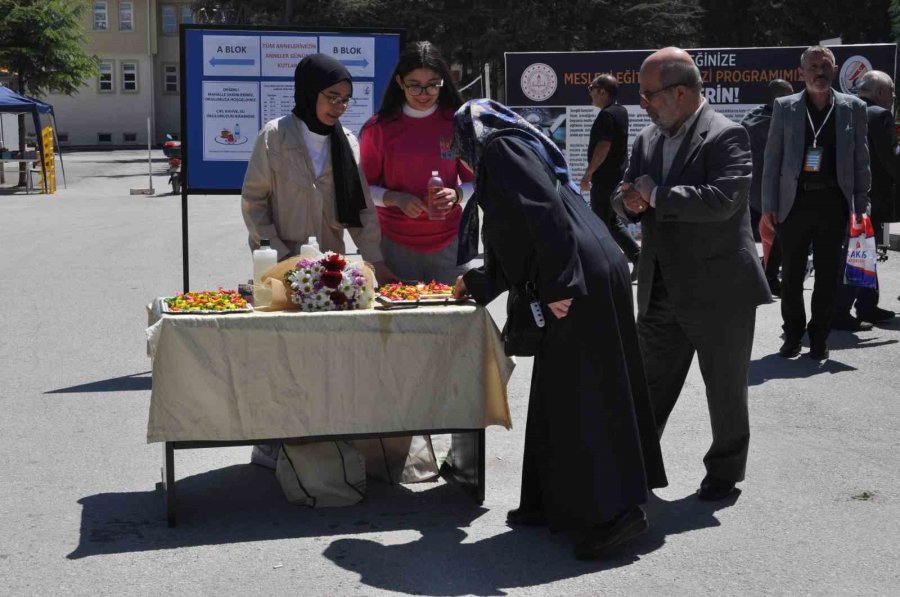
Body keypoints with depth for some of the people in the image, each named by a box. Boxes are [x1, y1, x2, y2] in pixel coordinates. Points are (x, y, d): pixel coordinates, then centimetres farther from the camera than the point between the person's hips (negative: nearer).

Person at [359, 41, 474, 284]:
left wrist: (456, 195, -15)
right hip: (396, 244, -1)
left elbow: (475, 182, 6)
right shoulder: (379, 127, -2)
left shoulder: (457, 123, 1)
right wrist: (395, 199, -16)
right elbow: (365, 188, 3)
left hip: (448, 243, 1)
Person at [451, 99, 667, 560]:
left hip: (581, 283, -10)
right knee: (559, 392, 14)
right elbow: (515, 250, 34)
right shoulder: (517, 151, 27)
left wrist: (557, 287, -21)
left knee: (581, 394, -6)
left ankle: (615, 510, -3)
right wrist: (475, 283, 46)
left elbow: (545, 214, -18)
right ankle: (561, 503, 21)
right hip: (584, 280, 10)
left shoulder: (500, 148, -2)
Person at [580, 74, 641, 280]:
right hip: (618, 176, 10)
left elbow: (603, 147, -24)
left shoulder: (607, 115, -18)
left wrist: (588, 174, -19)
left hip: (605, 178, -10)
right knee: (613, 221, 16)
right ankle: (636, 255, 11)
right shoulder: (621, 111, 11)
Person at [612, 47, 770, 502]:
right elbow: (625, 197, 14)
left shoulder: (726, 136, -13)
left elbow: (722, 200, -27)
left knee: (725, 388, 10)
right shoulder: (648, 139, 9)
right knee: (650, 384, 13)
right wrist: (630, 201, -11)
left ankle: (725, 472, 27)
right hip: (662, 290, 6)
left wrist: (655, 196, -19)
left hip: (719, 291, -6)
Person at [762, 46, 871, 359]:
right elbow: (772, 159, 4)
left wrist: (861, 207, 1)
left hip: (834, 203, 0)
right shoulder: (784, 107, 4)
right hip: (795, 201, 0)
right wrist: (769, 207, -2)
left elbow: (861, 161, 7)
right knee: (791, 275, 6)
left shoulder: (853, 108, 6)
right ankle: (793, 335, 20)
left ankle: (819, 338, 17)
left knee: (828, 275, 4)